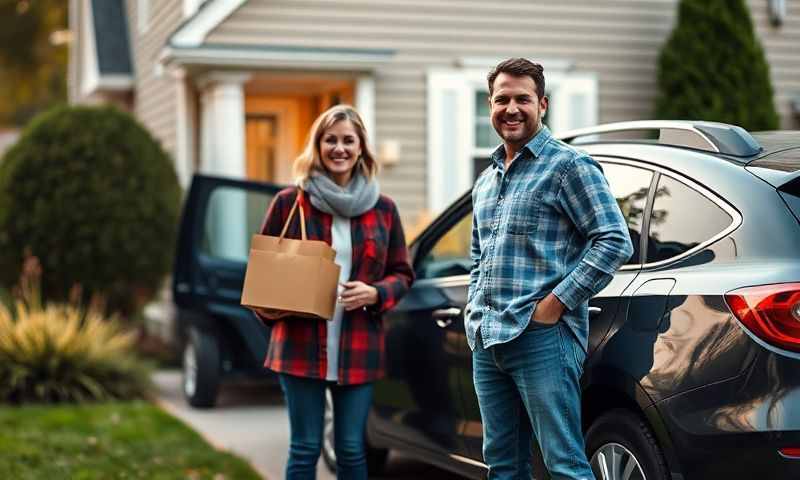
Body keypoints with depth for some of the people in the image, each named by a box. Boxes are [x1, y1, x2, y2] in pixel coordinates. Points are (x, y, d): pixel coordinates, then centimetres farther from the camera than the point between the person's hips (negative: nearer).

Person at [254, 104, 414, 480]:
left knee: (351, 449, 7)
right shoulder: (290, 202, 2)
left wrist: (374, 294, -8)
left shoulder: (382, 208, 7)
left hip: (358, 349, 2)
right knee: (305, 449, 3)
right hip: (301, 345, -2)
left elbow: (402, 273, 12)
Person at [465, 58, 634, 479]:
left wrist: (556, 304, -16)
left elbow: (615, 241, -13)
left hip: (543, 338, -8)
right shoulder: (485, 181, 20)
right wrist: (474, 309, 14)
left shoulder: (568, 166, -4)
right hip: (487, 341, 8)